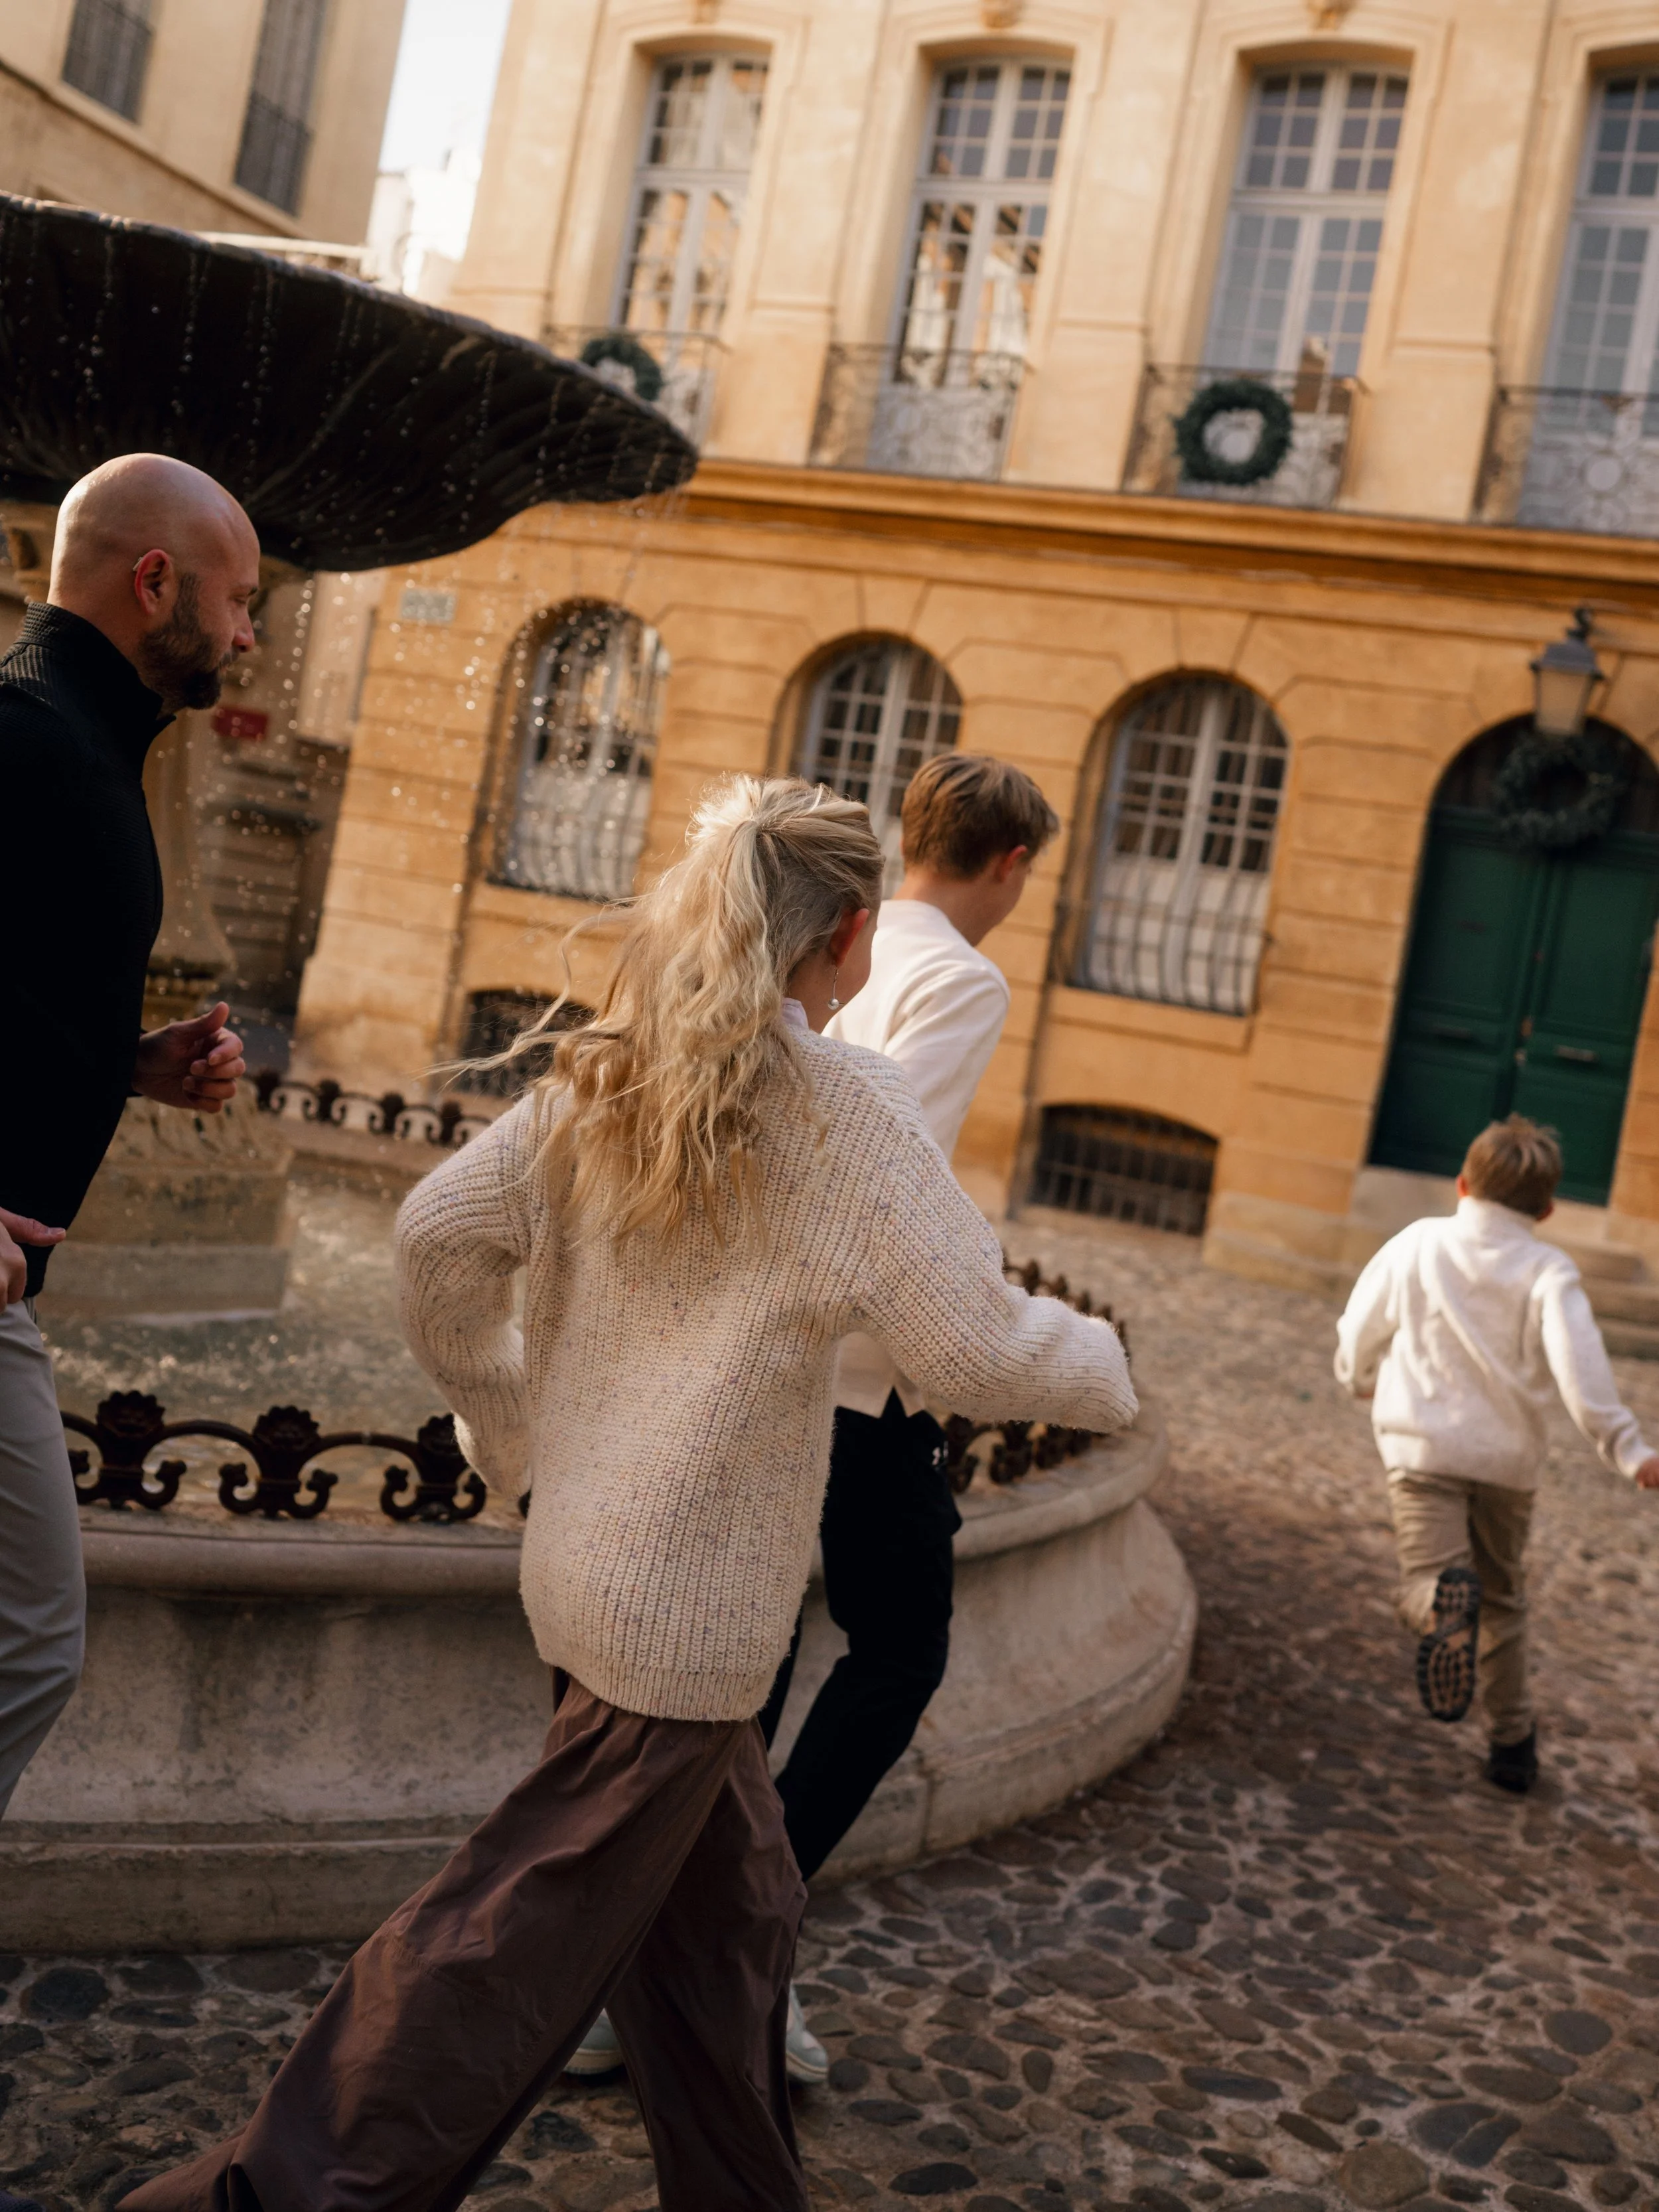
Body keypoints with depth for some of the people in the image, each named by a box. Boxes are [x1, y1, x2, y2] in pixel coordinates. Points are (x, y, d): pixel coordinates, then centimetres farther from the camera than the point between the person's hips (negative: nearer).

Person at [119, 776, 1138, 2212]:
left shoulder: (602, 1077, 3)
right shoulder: (849, 1108, -15)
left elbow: (438, 1238, 3)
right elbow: (982, 1353, -15)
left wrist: (501, 1418, 16)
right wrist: (1105, 1368, 5)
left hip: (585, 1559, 8)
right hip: (689, 1608, -8)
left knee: (731, 1903, 22)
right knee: (536, 1928, 6)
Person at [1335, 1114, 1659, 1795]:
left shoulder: (1417, 1244, 2)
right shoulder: (1549, 1272, -4)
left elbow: (1359, 1334, 8)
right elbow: (1579, 1367, -18)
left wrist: (1366, 1383, 29)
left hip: (1423, 1444, -1)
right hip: (1508, 1457, 1)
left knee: (1429, 1578, -13)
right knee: (1502, 1599, 19)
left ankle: (1443, 1603, -50)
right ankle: (1511, 1741, 26)